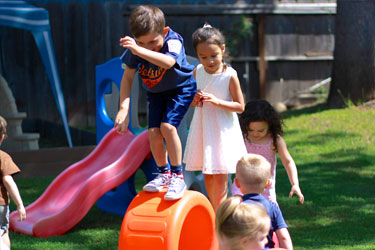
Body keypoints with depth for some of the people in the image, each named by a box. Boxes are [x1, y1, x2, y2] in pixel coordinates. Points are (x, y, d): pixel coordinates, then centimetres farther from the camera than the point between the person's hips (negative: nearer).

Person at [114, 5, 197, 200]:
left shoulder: (173, 42, -34)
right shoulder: (135, 48, -20)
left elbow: (168, 62, -56)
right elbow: (127, 77, -17)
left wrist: (139, 51, -70)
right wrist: (123, 108, -29)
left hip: (181, 89, -5)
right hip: (155, 93, 5)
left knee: (168, 126, -23)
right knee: (153, 131, -9)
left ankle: (178, 177, -10)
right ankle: (164, 174, 15)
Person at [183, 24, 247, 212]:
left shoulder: (229, 75, -14)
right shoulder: (198, 72, 1)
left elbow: (240, 106, -10)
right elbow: (191, 103, 13)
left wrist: (217, 101, -23)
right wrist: (195, 99, -11)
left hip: (223, 130, -5)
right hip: (202, 128, 5)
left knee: (220, 178, -5)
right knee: (207, 177, 14)